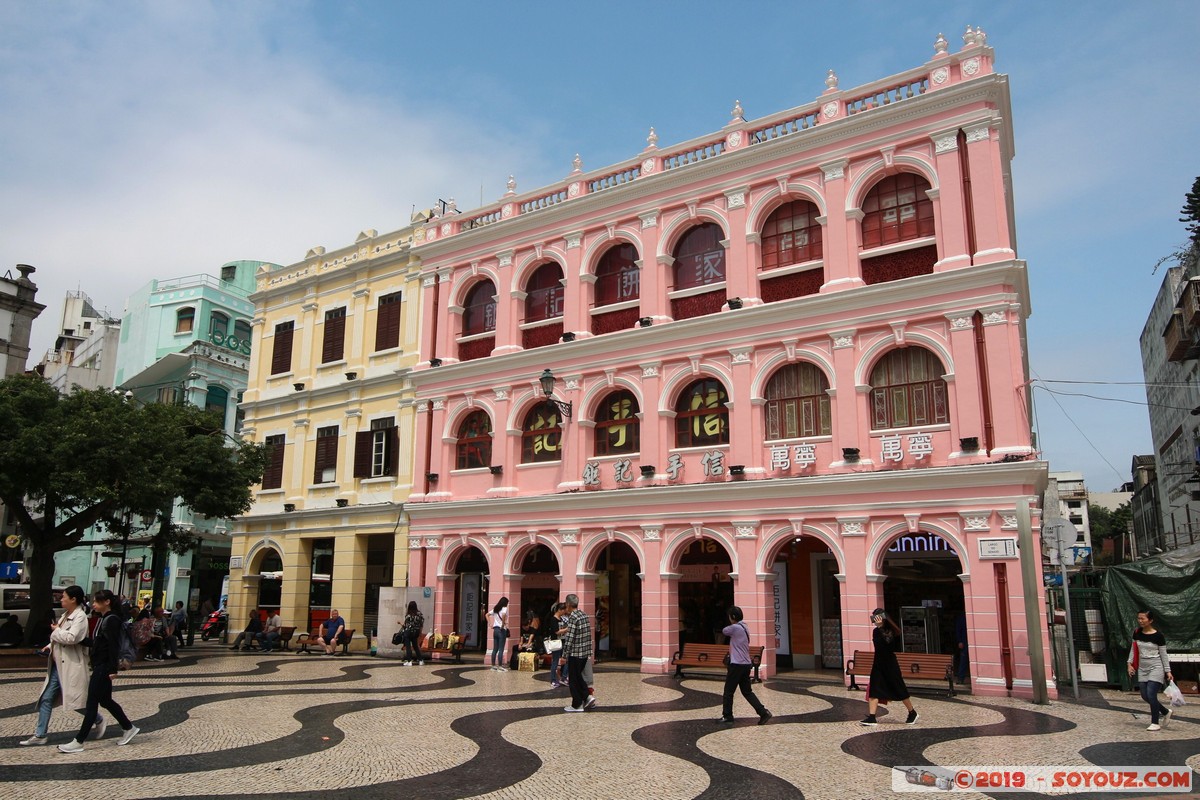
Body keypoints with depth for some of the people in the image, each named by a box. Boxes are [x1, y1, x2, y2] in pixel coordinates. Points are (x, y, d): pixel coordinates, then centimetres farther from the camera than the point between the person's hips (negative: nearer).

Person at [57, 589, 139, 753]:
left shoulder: (111, 620, -17)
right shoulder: (104, 619, 13)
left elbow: (114, 646, -20)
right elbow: (96, 642, 16)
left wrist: (113, 669, -22)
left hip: (104, 667, -10)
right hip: (99, 666, 10)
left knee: (92, 703, -3)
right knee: (105, 701, 16)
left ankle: (78, 742, 4)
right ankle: (129, 728, 25)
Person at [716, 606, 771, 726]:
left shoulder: (735, 628, -15)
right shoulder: (745, 628, 13)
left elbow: (724, 631, 5)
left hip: (737, 665, -8)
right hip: (747, 664, 8)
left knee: (728, 692, 3)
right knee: (747, 692, 13)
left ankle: (727, 717, 8)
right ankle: (763, 712, 5)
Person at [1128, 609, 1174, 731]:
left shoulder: (1158, 636, -11)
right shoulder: (1137, 633, 2)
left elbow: (1164, 654, -5)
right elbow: (1133, 649, 11)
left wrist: (1168, 671, -5)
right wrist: (1129, 663, 4)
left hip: (1156, 668, -6)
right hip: (1142, 668, 6)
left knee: (1151, 694, -11)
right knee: (1145, 696, 7)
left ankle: (1155, 723, 3)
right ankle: (1166, 712, 32)